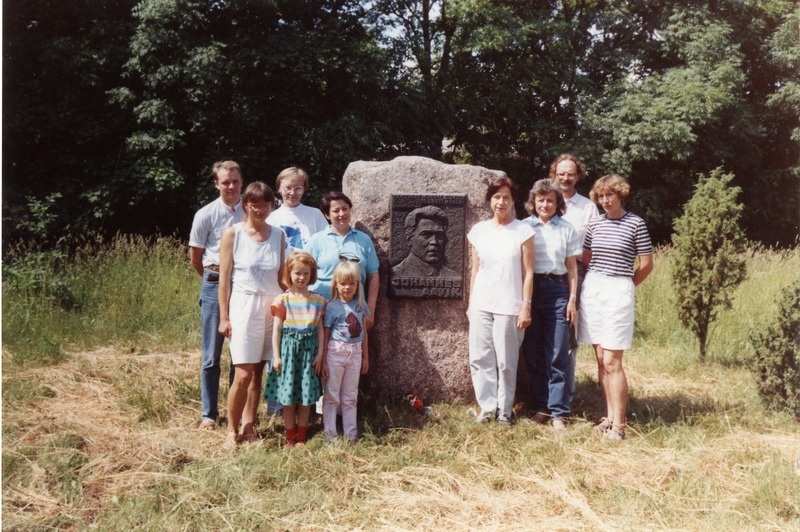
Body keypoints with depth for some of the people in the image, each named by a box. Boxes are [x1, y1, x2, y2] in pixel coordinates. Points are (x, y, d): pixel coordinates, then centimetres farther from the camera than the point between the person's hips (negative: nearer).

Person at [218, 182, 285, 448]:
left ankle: (249, 426, 18)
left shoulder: (278, 235, 8)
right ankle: (232, 430, 8)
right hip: (243, 306, -3)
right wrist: (224, 317, -4)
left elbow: (281, 276, 12)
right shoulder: (233, 234, -2)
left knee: (258, 373, 7)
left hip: (272, 307, 3)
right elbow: (224, 277, -2)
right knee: (243, 375, -6)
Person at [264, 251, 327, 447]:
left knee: (306, 397, 6)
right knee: (288, 398, 4)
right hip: (288, 348, -2)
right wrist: (276, 355, -6)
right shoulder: (283, 300, -3)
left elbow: (320, 329, 6)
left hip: (309, 350, 2)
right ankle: (290, 438, 15)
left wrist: (320, 353, 1)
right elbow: (276, 329, -3)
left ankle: (301, 438, 18)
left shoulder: (318, 300, 4)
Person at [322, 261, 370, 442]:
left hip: (355, 353, 4)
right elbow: (325, 335, -6)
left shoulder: (360, 304, 5)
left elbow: (363, 332, 12)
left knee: (350, 396, 13)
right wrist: (323, 360, -7)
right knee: (332, 395, 5)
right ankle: (330, 432, 14)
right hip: (335, 352, -4)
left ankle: (350, 432, 21)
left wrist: (365, 356, 13)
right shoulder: (332, 306, -8)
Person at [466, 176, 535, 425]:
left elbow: (528, 272, -3)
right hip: (481, 305, 3)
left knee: (506, 360, 1)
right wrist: (470, 304, 11)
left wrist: (526, 305, -7)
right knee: (480, 358, 3)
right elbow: (475, 270, 12)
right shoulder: (478, 230, 8)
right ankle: (487, 406, 16)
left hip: (509, 306, -3)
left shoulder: (523, 231, -2)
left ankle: (505, 409, 16)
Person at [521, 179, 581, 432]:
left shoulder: (567, 229, 6)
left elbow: (572, 268, 8)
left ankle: (558, 412, 4)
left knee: (558, 354, -2)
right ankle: (540, 406, 18)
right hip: (530, 289, 1)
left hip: (557, 290, 0)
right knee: (533, 353, 6)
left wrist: (573, 300, 2)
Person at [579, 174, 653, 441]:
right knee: (600, 360, 8)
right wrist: (597, 280, 14)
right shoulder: (594, 224, 8)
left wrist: (624, 285, 9)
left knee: (611, 361, -8)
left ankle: (619, 424, -2)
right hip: (592, 289, 5)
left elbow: (646, 264, 0)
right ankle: (610, 416, 17)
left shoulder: (635, 224, -4)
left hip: (618, 292, -5)